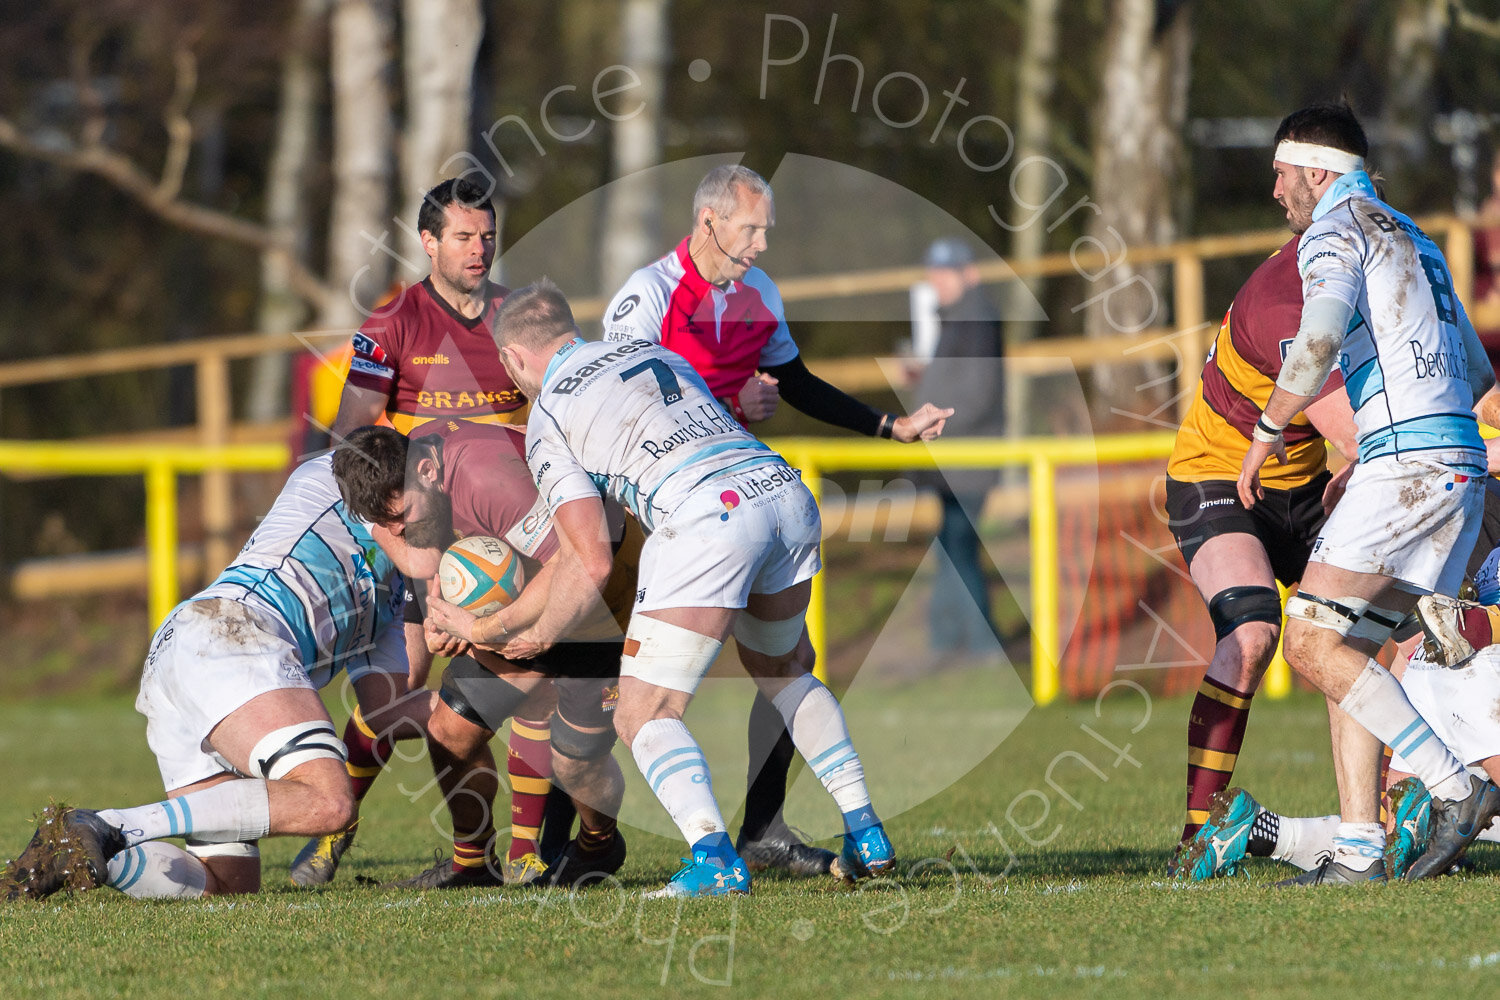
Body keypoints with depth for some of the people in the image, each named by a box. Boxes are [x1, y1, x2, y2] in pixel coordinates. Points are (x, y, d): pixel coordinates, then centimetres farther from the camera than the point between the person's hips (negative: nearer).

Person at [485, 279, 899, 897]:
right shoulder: (659, 355, 32)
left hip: (706, 517, -7)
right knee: (784, 674, 32)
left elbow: (591, 564, 8)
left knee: (644, 717, 1)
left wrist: (539, 636, 24)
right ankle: (866, 836, 23)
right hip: (787, 492, 7)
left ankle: (713, 858, -22)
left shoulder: (548, 419, 13)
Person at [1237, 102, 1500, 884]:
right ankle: (1359, 849, 3)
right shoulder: (1409, 239, 27)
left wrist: (1268, 432, -9)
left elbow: (1321, 336, -20)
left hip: (1407, 461, -9)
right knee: (1349, 654, 9)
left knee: (1312, 643, -11)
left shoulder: (1335, 228, -1)